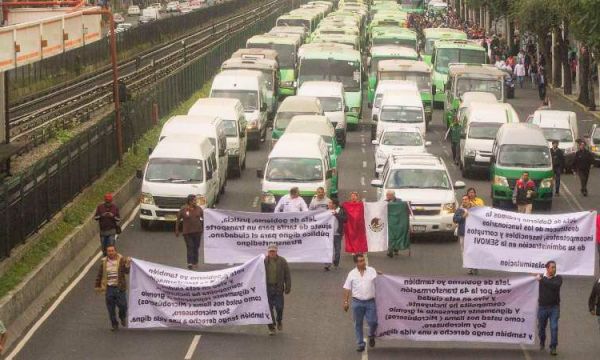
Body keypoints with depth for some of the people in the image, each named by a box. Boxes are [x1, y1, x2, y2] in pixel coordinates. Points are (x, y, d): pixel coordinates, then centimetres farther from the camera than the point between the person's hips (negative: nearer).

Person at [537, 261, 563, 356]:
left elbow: (555, 285, -24)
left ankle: (553, 348, -8)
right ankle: (542, 343, 37)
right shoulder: (541, 277, 2)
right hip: (542, 307, 2)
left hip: (554, 307, -2)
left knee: (554, 328, -11)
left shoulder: (558, 278, -3)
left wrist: (542, 280, -21)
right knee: (541, 327, 13)